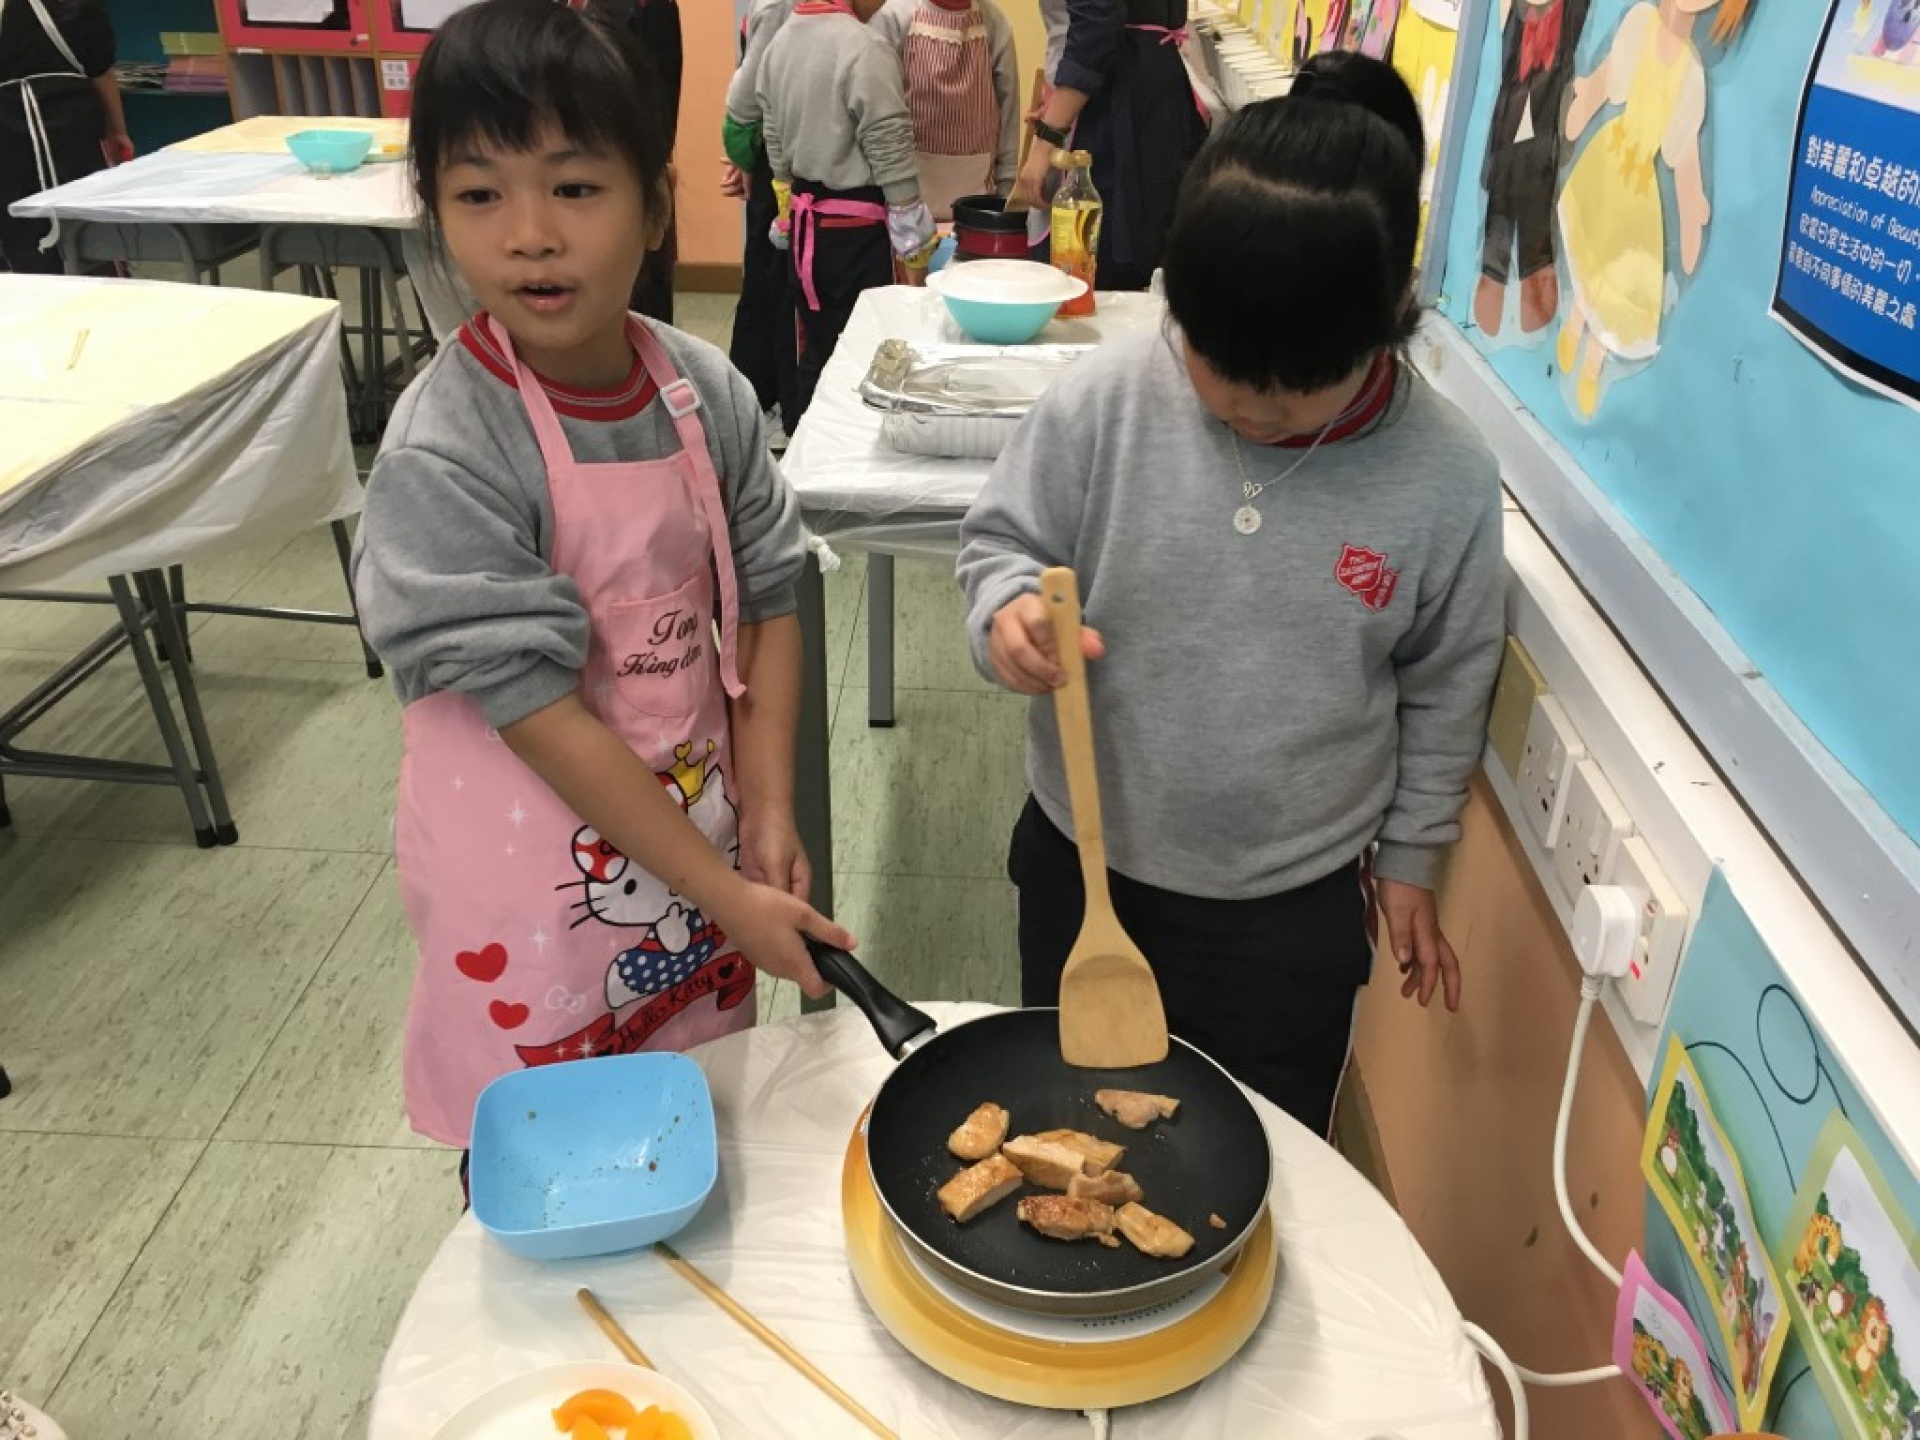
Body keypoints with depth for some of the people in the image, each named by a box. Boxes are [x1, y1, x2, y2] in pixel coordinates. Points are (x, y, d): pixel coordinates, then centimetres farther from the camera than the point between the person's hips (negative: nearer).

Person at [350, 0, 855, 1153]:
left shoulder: (706, 392, -7)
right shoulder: (443, 455, -22)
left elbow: (766, 598, 0)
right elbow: (536, 705, -22)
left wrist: (768, 817, -8)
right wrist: (723, 894, -20)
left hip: (701, 832, 5)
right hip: (537, 867, -4)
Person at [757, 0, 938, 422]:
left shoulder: (780, 41, 7)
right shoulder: (863, 48, -17)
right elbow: (891, 158, -16)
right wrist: (915, 252, -11)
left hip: (805, 218, 8)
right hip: (856, 225, -8)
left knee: (816, 346, 16)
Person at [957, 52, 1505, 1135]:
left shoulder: (1448, 478, -16)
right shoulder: (1106, 401, -18)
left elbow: (1445, 689, -2)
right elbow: (1004, 536, -3)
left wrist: (1411, 858, 8)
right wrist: (1007, 607, -27)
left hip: (1296, 906, -1)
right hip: (1083, 862, 1)